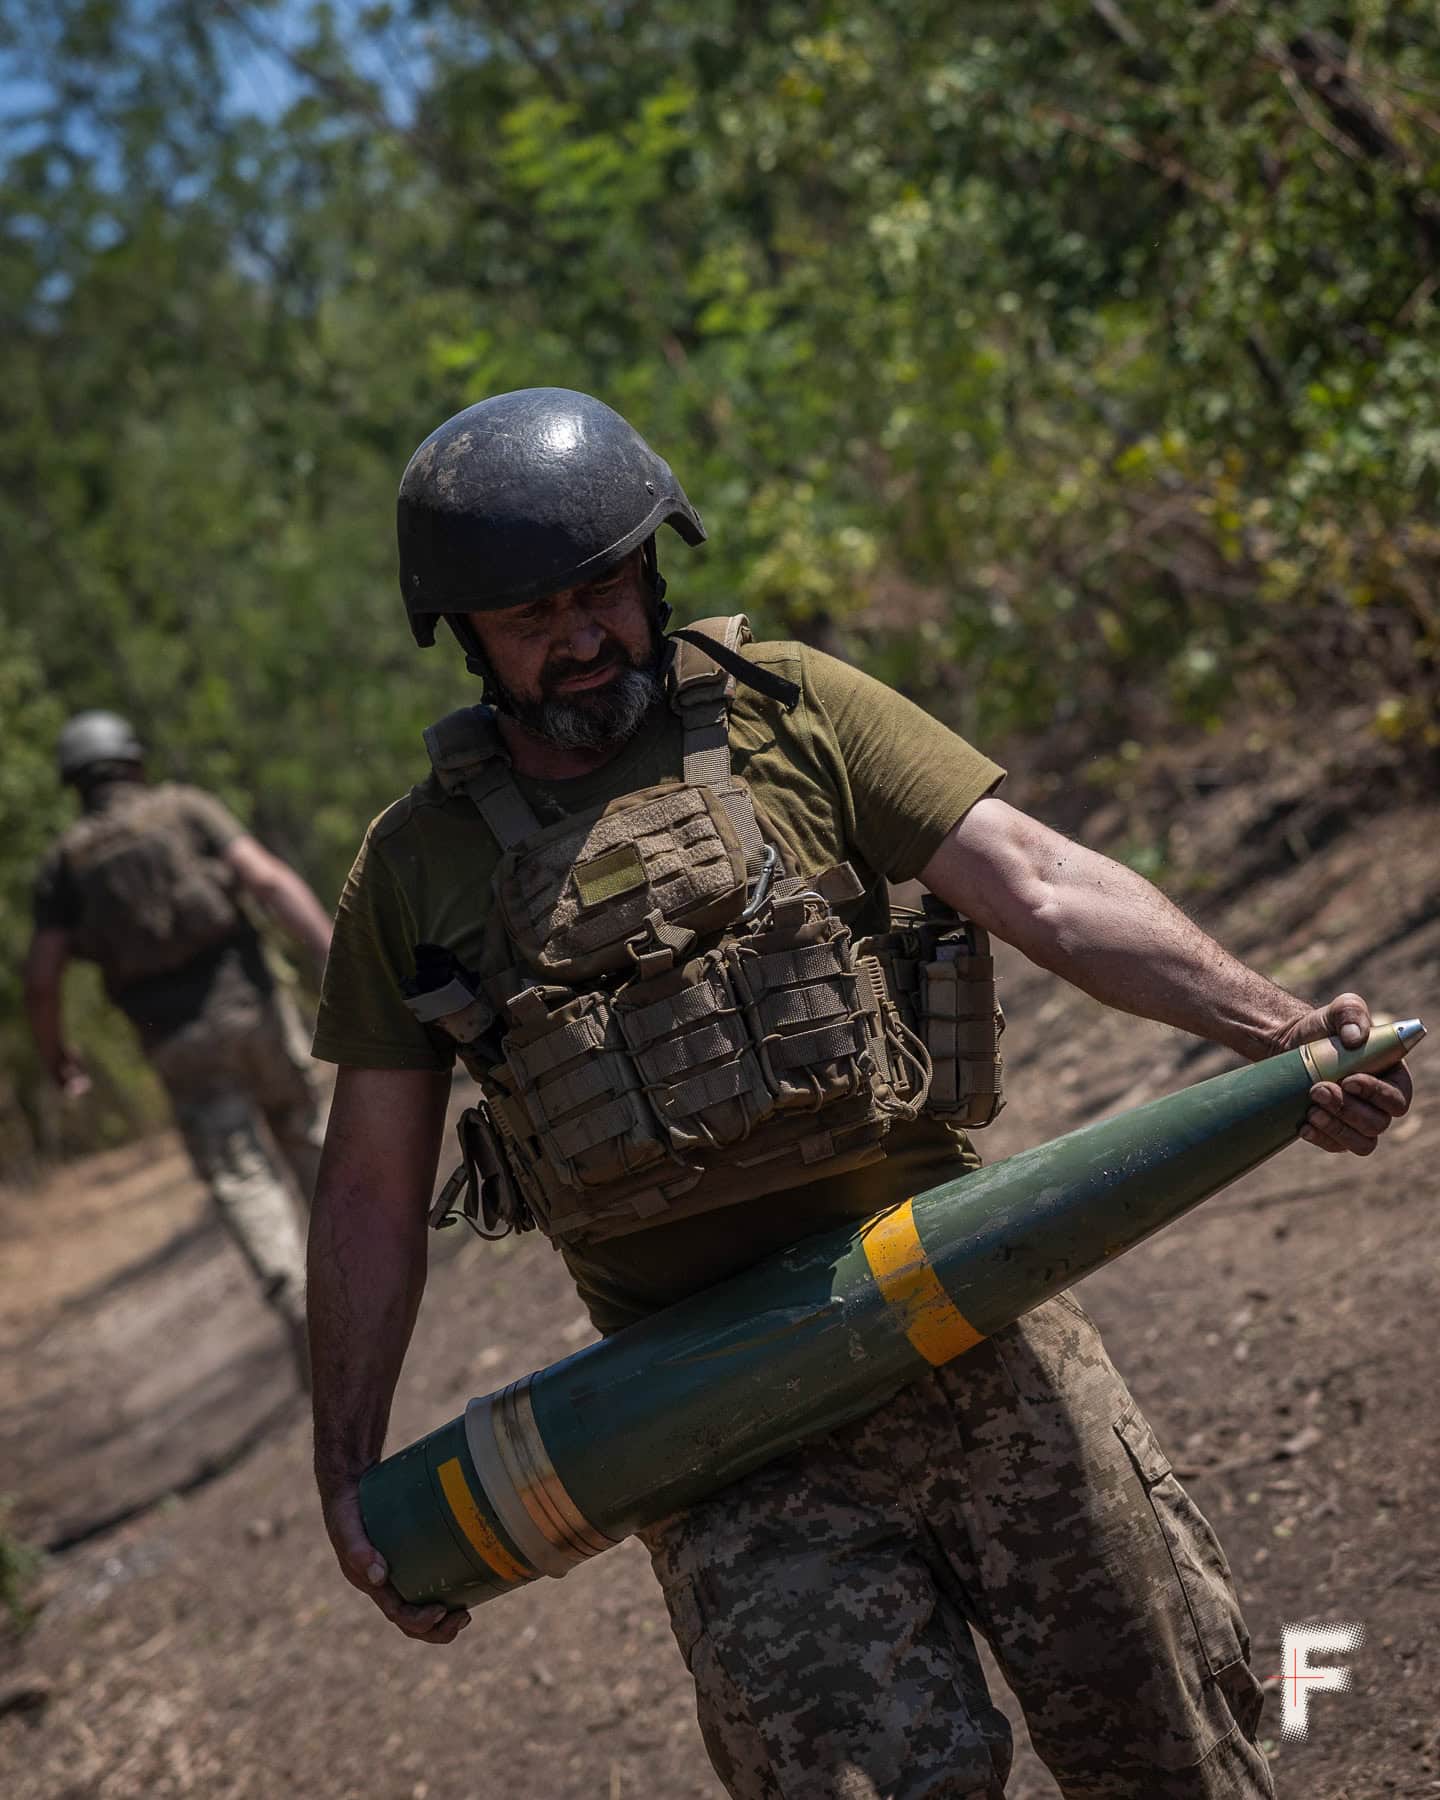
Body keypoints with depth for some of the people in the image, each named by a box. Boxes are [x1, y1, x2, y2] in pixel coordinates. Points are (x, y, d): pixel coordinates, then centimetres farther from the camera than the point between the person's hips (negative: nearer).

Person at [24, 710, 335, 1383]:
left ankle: (298, 1303, -22)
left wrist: (57, 1058, 19)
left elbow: (40, 977, 2)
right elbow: (269, 879, -9)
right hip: (248, 1003, 0)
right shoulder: (187, 808, 6)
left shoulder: (66, 861, 8)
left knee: (242, 1181, -2)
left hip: (178, 1043, 0)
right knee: (303, 1137, 23)